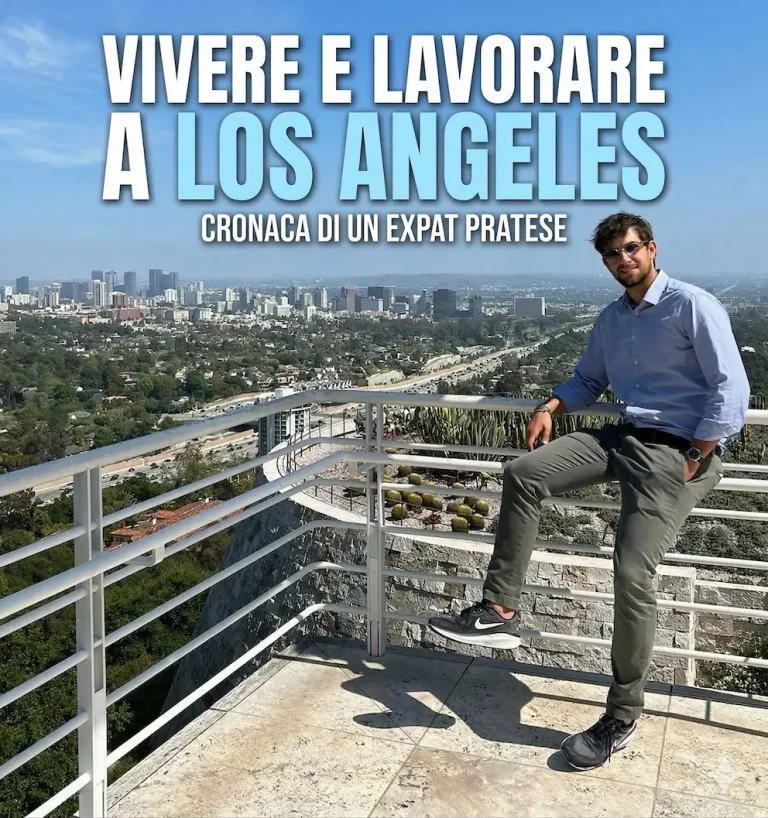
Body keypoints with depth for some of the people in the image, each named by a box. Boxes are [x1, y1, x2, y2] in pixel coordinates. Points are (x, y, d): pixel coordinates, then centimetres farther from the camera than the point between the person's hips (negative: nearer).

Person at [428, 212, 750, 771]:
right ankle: (500, 612, -6)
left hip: (680, 449, -7)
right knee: (524, 474, -10)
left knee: (632, 573, -16)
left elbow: (730, 391, -12)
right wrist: (551, 407, 5)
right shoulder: (610, 320, 15)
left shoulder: (693, 305, -7)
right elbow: (588, 381, 26)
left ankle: (622, 718, 2)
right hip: (625, 436, 7)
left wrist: (691, 465, -14)